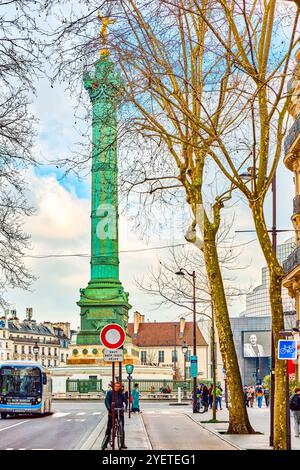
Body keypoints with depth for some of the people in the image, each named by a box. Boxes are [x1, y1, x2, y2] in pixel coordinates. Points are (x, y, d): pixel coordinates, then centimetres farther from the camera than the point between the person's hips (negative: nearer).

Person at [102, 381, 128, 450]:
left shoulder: (121, 393, 10)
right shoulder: (110, 392, 2)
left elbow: (125, 401, 0)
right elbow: (106, 401, -9)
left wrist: (121, 393, -13)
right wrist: (108, 408, -24)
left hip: (120, 412, 3)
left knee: (121, 428, 5)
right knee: (109, 427, -7)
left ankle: (122, 443, 16)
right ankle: (105, 444, -4)